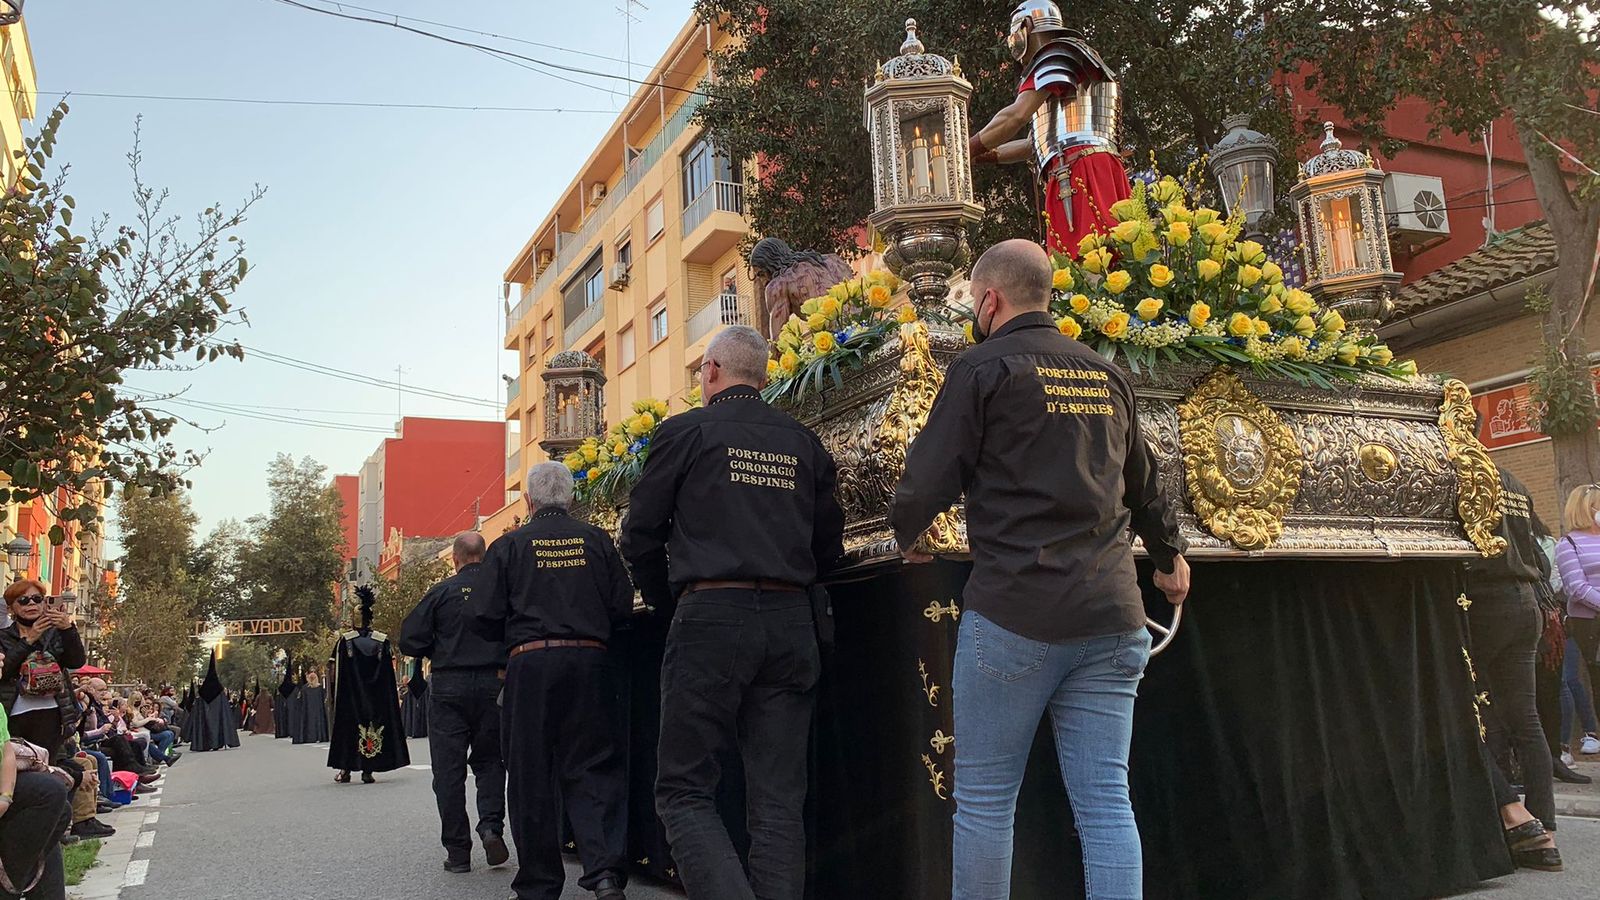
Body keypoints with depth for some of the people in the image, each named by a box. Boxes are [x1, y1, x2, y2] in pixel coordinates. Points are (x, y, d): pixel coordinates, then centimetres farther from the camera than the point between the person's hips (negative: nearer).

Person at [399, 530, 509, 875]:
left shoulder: (442, 592, -4)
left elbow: (410, 640, -5)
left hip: (449, 687, -1)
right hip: (494, 687, 1)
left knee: (449, 769, 7)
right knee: (490, 760, 16)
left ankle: (457, 851, 8)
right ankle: (492, 825, -4)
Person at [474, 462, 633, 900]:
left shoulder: (509, 545, 2)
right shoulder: (596, 540, 6)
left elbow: (483, 616, -1)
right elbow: (622, 605, 5)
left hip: (530, 665, -1)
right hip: (590, 661, 1)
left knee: (532, 777, 7)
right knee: (595, 767, 5)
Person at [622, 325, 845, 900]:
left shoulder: (686, 432, 0)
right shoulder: (804, 443, 12)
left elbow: (640, 537, 4)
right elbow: (829, 548, 15)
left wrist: (668, 602, 19)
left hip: (713, 618, -4)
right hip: (791, 622, 4)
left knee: (684, 792, 3)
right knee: (778, 800, 8)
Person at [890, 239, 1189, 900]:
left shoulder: (983, 368, -3)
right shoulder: (1106, 375, 15)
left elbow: (928, 481, -7)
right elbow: (1146, 484, 26)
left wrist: (907, 535, 15)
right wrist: (1169, 556, 43)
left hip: (1013, 616, -5)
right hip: (1110, 617, 6)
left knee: (984, 799, 6)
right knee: (1106, 804, 5)